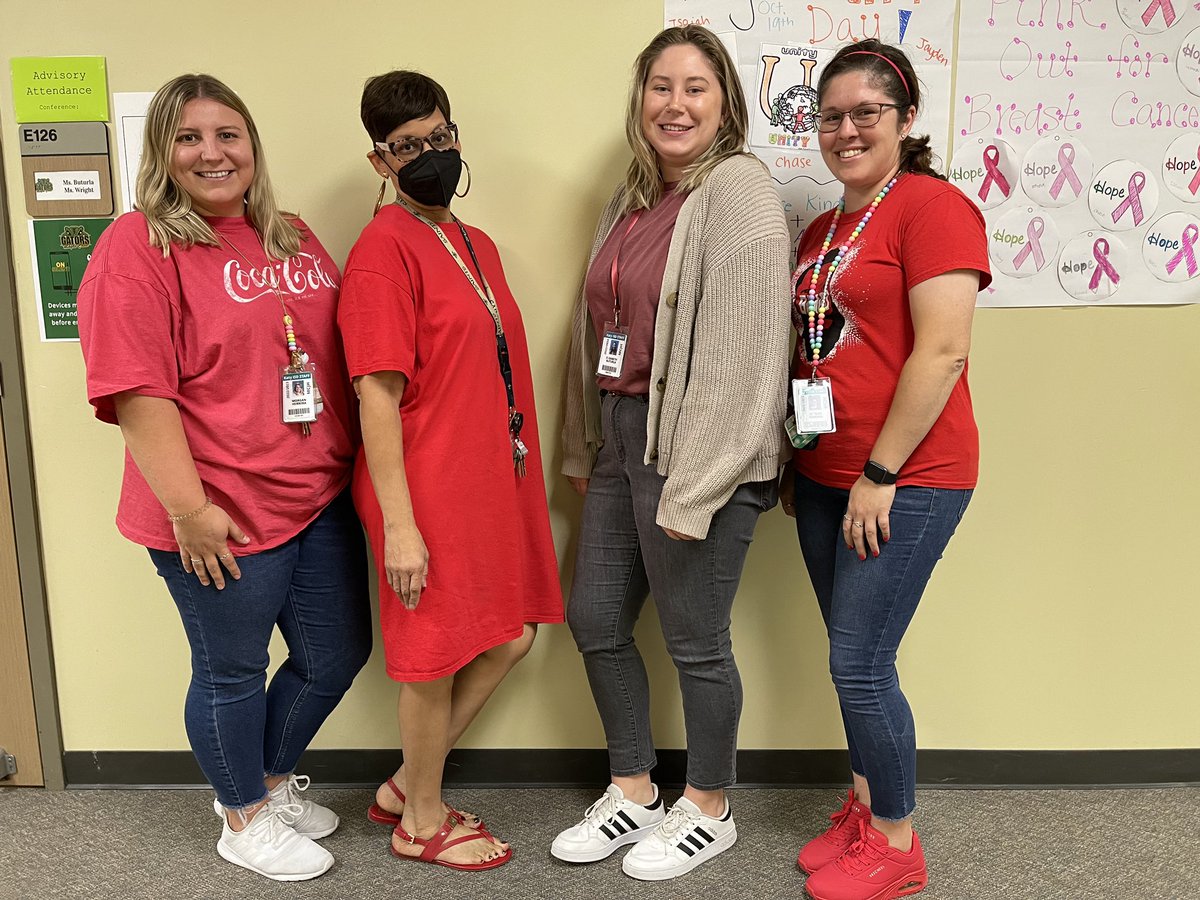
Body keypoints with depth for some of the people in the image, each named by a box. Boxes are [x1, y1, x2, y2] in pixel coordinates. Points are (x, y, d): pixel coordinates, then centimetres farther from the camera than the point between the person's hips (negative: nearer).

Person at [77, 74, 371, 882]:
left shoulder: (294, 239, 10)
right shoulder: (138, 247, -10)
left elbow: (339, 355, 18)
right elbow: (137, 392, -16)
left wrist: (356, 465, 15)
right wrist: (188, 509, -19)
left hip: (320, 501, 7)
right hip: (223, 518, -7)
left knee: (338, 654, 17)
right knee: (233, 672, 11)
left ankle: (273, 779, 44)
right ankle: (245, 820, 37)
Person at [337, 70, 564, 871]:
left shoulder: (476, 243, 11)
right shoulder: (385, 248, -14)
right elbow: (378, 394, -18)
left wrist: (521, 469, 17)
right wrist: (398, 524, -20)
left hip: (494, 478, 9)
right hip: (432, 492, -9)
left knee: (510, 637, 16)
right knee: (438, 658, 7)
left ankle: (407, 786, 33)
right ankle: (423, 822, 31)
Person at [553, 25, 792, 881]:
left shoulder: (738, 187, -12)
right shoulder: (634, 196, 13)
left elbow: (739, 351, -19)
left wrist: (692, 489, -20)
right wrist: (584, 449, 16)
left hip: (696, 452, -8)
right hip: (622, 439, 9)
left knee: (696, 642, 5)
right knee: (595, 620, 15)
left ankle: (709, 810, 30)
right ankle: (634, 792, 36)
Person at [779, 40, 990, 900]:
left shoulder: (933, 206, -10)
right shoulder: (822, 232, 15)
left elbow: (942, 352, -18)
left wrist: (881, 473, -17)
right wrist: (797, 465, 17)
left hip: (904, 482, -7)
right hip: (826, 479, 8)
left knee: (860, 665, -3)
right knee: (854, 659, 15)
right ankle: (866, 807, 33)